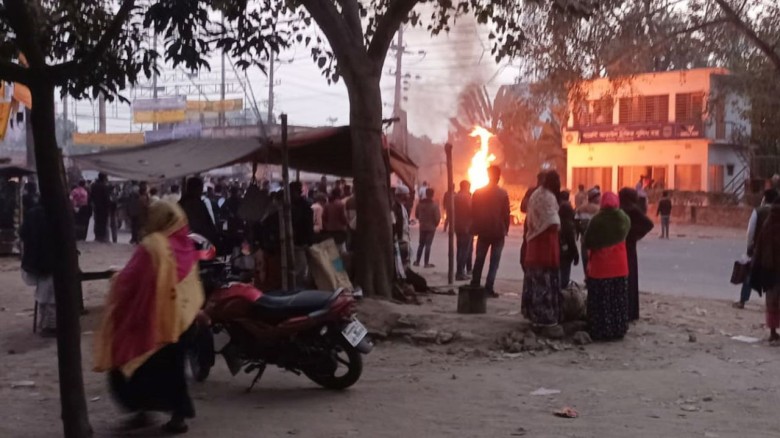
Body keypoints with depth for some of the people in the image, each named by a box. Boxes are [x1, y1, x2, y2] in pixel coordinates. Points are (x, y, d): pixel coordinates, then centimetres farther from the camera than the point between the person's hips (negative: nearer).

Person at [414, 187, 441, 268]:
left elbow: (416, 214, 6)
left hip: (422, 226, 4)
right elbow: (438, 217, -18)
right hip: (431, 227, -4)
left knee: (421, 244, 16)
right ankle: (426, 263, 3)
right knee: (428, 245, 0)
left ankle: (417, 261, 18)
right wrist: (435, 224, 0)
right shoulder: (434, 205, -17)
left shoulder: (420, 203, -2)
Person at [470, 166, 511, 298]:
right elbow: (506, 214, -5)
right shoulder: (503, 193, -8)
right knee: (494, 262, 1)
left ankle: (474, 286, 15)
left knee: (479, 260, 14)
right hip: (498, 232, -2)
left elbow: (473, 212, 2)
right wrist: (505, 230, 6)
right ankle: (489, 288, -6)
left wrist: (475, 229, 10)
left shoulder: (478, 192, -1)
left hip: (483, 231, 2)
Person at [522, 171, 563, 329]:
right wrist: (557, 227, -1)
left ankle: (533, 313, 19)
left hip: (534, 242, 8)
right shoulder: (549, 197, -16)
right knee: (546, 279, -4)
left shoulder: (535, 195, 9)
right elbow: (553, 224, -20)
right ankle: (546, 316, -2)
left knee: (535, 278, 13)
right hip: (547, 242, -8)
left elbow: (528, 221, 14)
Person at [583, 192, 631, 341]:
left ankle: (600, 332, 4)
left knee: (601, 301, 3)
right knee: (618, 300, 12)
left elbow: (587, 243, -8)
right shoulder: (624, 219, -3)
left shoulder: (597, 220, -14)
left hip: (600, 266, -3)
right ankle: (618, 330, 16)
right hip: (619, 266, 3)